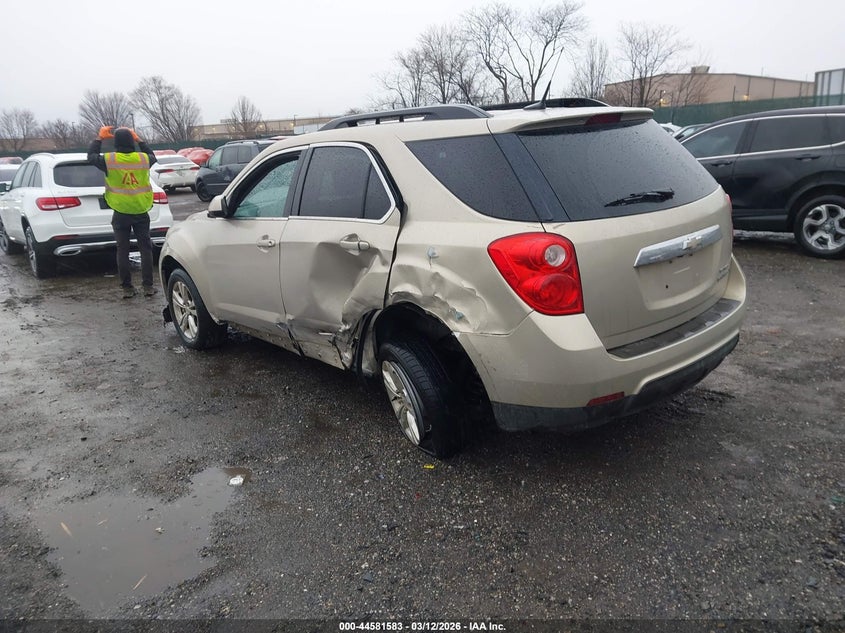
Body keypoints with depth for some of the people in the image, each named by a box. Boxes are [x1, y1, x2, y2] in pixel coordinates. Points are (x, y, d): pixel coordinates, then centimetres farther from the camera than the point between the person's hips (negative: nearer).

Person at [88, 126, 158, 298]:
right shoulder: (143, 158, -5)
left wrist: (99, 138, 20)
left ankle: (127, 288, 9)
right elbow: (152, 156, 20)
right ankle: (148, 286, 6)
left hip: (120, 214, -1)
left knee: (123, 250, 7)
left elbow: (91, 156, 12)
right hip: (141, 212, 1)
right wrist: (139, 140, 24)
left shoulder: (109, 160, -9)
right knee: (145, 248, 7)